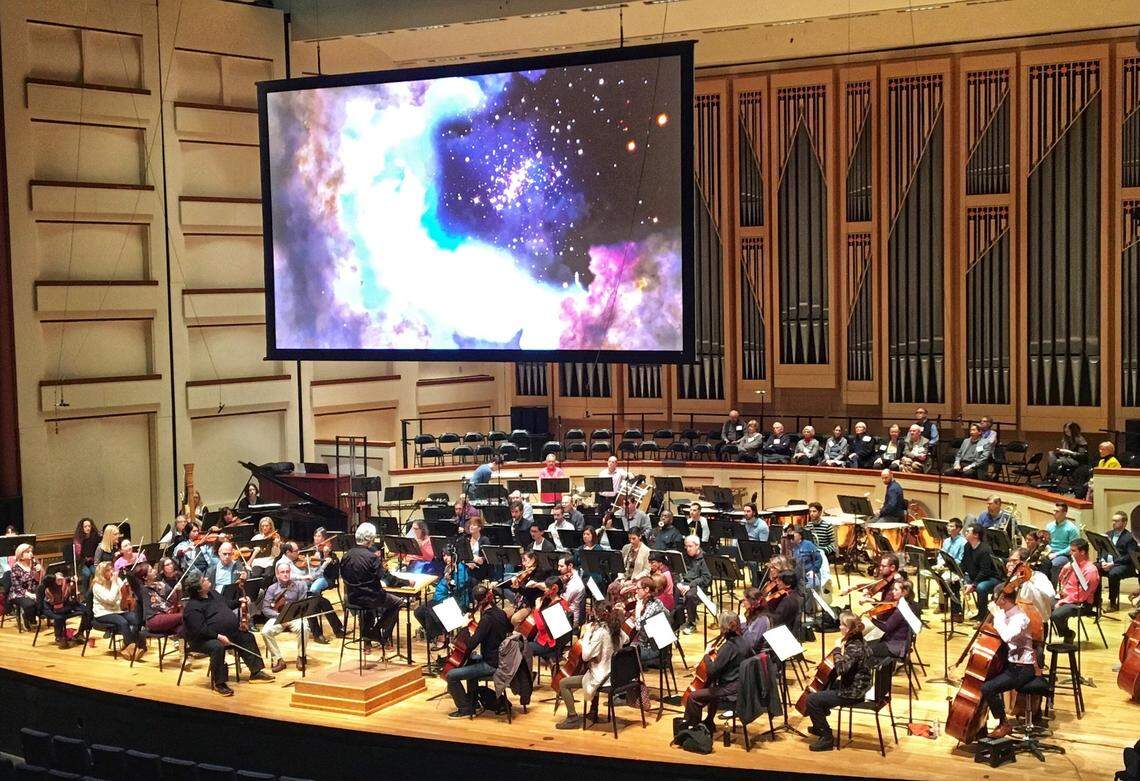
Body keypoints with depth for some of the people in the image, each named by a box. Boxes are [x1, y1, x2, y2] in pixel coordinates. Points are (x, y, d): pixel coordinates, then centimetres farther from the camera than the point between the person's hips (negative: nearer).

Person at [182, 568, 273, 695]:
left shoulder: (212, 593, 8)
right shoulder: (193, 607, -21)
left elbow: (227, 604, 26)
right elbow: (200, 629, -27)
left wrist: (239, 601, 9)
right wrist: (218, 636, -31)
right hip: (204, 640, -9)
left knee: (247, 637, 6)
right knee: (217, 647, -37)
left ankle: (256, 672, 14)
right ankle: (218, 683, -21)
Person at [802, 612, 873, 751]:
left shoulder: (853, 647, -25)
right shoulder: (858, 641, 5)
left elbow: (841, 669, -34)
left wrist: (838, 649, -24)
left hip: (852, 693, -11)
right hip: (854, 687, 11)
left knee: (812, 699, -12)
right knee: (820, 689, 29)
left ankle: (827, 737, -4)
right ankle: (819, 726, 43)